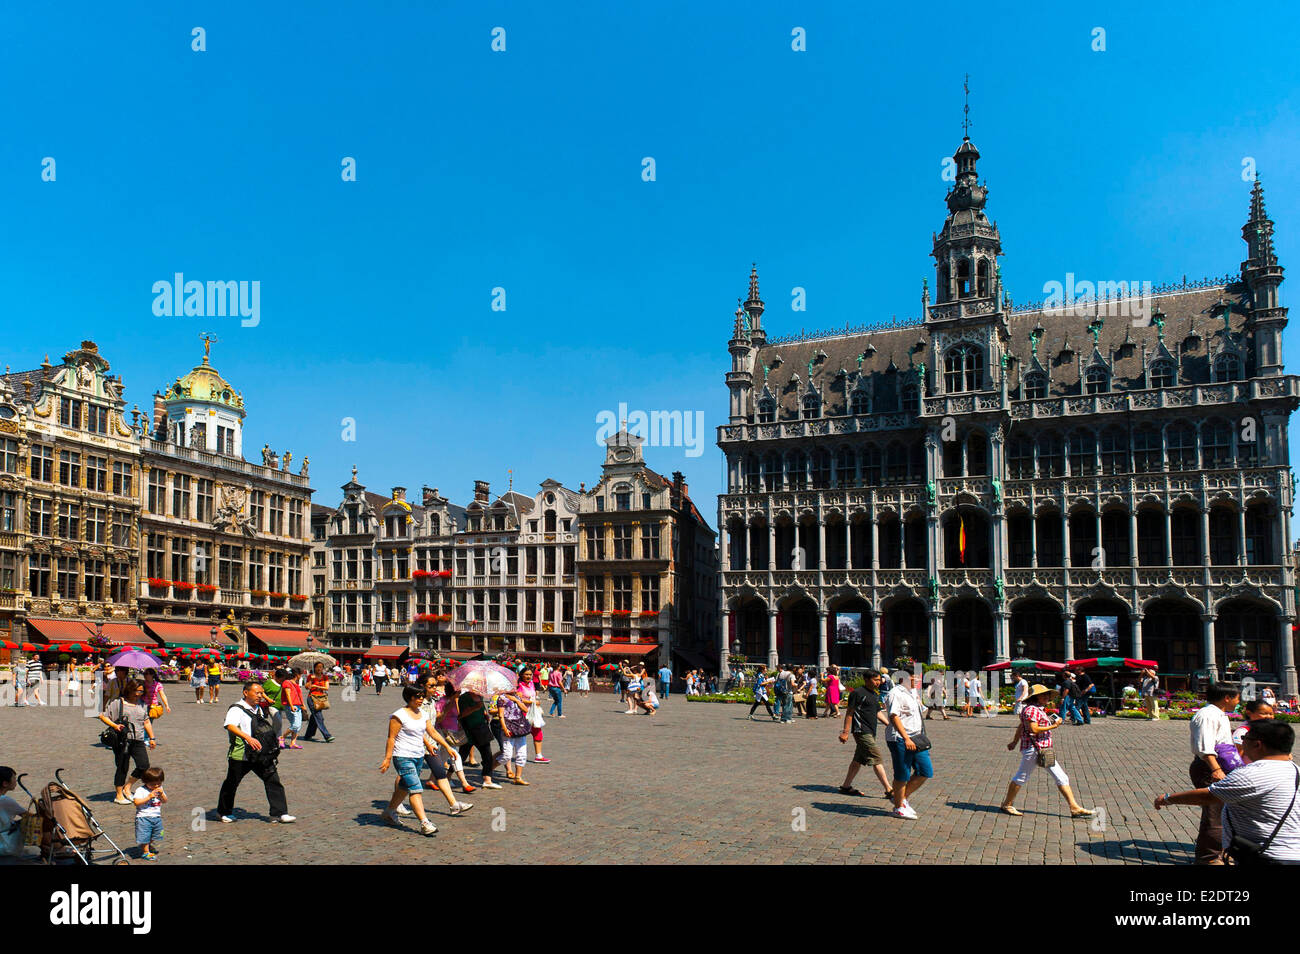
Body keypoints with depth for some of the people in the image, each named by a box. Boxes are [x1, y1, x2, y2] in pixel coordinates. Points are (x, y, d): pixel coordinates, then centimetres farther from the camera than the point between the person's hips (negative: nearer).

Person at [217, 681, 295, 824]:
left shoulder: (258, 709, 15)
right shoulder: (237, 709, -11)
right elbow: (230, 726, -31)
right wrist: (248, 738, -43)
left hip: (261, 756, 6)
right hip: (241, 755, -6)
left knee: (273, 780, -3)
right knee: (231, 783, 10)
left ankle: (279, 813, -1)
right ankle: (224, 812, 33)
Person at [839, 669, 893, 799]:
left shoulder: (875, 694, 17)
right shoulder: (858, 693, -11)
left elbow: (878, 712, 24)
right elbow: (849, 712, -12)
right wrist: (845, 731, -15)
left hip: (870, 732, 9)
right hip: (862, 731, -9)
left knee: (858, 760, 13)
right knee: (877, 760, -10)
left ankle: (846, 787, 21)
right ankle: (889, 790, -9)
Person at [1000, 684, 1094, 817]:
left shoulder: (1038, 709, 18)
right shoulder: (1031, 709, -14)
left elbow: (1021, 726, 24)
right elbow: (1033, 730, -23)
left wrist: (1015, 742, 30)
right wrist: (1053, 726, -17)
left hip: (1044, 750, 10)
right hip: (1033, 748, -10)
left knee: (1061, 778, 6)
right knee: (1021, 777, 1)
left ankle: (1074, 808, 7)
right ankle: (1007, 804, 15)